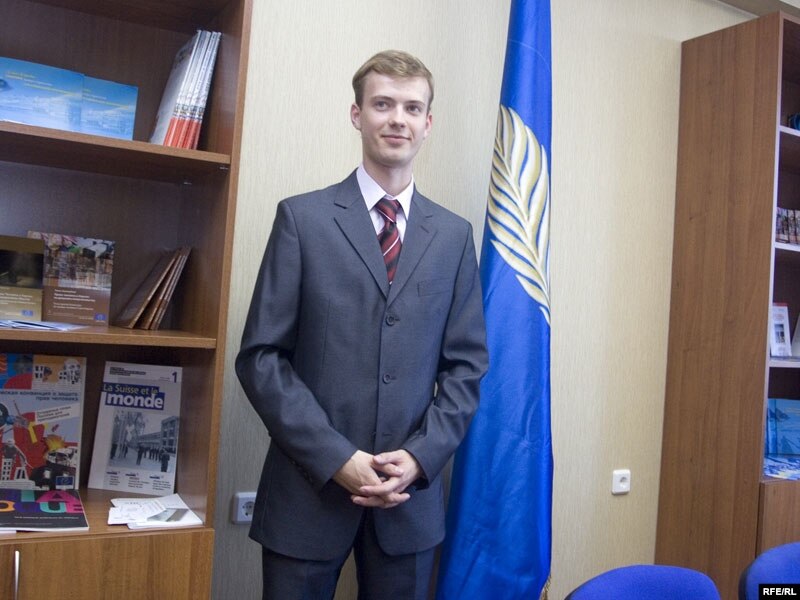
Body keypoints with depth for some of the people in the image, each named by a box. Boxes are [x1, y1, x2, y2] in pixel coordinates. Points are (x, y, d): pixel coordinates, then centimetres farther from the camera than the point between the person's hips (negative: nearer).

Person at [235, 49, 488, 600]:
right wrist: (336, 458, -13)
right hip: (310, 486, -2)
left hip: (411, 494, 3)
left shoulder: (454, 234, 7)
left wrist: (420, 456, -8)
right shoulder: (303, 217, -2)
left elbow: (467, 365, 5)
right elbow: (261, 356, -6)